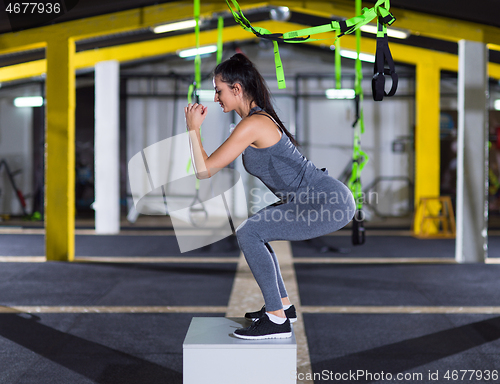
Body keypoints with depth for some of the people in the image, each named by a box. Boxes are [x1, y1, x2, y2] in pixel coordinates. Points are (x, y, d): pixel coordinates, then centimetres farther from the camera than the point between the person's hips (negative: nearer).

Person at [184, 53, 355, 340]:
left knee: (249, 234, -13)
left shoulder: (252, 125, -16)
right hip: (319, 199, 10)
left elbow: (205, 170, -14)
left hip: (331, 203, -10)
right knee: (253, 230, 17)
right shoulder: (260, 117, 15)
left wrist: (194, 128, -3)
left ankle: (277, 320, -9)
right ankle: (284, 304, 24)